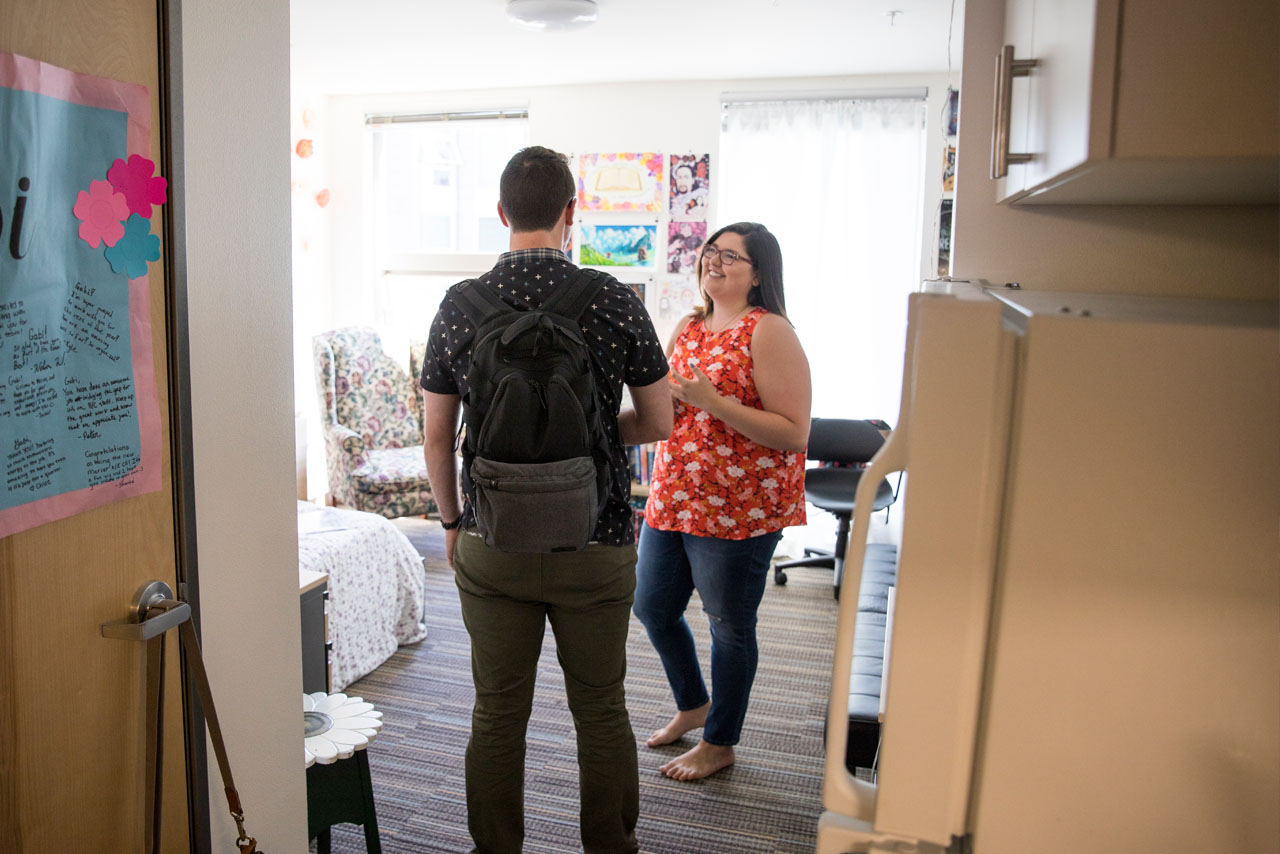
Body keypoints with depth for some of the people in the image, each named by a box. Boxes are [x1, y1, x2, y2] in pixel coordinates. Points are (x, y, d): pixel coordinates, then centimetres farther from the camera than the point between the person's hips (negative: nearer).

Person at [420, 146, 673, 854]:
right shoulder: (616, 303, -9)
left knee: (497, 714, 15)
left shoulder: (458, 308, -4)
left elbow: (436, 439, 1)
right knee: (602, 710, 16)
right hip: (596, 548, -1)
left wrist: (452, 522, 16)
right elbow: (659, 423, -1)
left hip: (491, 549, 1)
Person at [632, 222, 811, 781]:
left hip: (737, 510, -8)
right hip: (672, 499, 8)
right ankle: (693, 705, 44)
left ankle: (719, 743, 30)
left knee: (729, 625, 8)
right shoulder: (687, 328, 10)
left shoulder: (770, 332, -13)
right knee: (652, 608, 18)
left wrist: (713, 402, -25)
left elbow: (793, 433, -19)